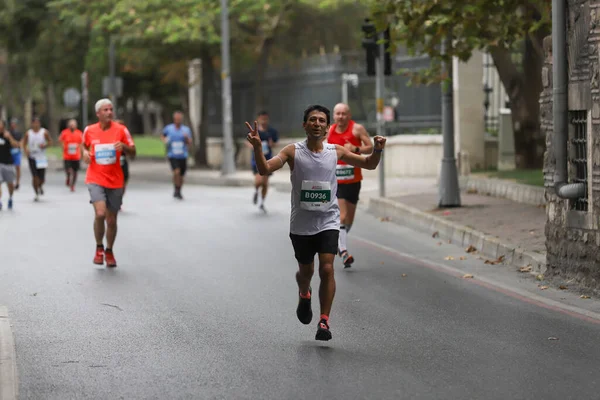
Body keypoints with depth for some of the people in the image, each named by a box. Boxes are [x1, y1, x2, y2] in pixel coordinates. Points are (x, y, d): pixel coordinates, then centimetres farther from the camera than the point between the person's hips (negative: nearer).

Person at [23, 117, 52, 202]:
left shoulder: (44, 132, 0)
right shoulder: (28, 133, 2)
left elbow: (50, 142, 6)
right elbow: (24, 143, 11)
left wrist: (45, 145, -14)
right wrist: (26, 149, -10)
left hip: (42, 158, 0)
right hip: (32, 157, 0)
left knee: (42, 178, 1)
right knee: (35, 177, -9)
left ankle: (40, 186, 37)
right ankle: (36, 194, 4)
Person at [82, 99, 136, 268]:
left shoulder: (121, 130, -2)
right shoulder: (89, 130, 0)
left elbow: (133, 151, 0)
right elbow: (84, 145, 19)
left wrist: (124, 147, -20)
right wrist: (85, 152, -3)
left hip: (115, 181, 1)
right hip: (95, 179, -1)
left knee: (111, 220, 8)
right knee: (100, 213, -22)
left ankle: (109, 251, 31)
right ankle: (99, 247, 2)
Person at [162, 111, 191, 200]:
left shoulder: (186, 129, 3)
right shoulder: (168, 128, 1)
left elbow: (189, 143, -1)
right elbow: (163, 136, 21)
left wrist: (186, 138, -21)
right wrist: (165, 140, -1)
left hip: (183, 156, 2)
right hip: (172, 155, -2)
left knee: (181, 175, 10)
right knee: (176, 172, -22)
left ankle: (178, 192, 31)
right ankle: (176, 191, -8)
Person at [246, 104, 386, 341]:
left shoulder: (336, 151, 0)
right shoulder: (293, 151, -5)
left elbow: (369, 164, 9)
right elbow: (265, 170, -15)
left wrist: (377, 150, -11)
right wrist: (258, 147, -31)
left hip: (328, 221, 0)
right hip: (301, 224, 0)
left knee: (327, 268, -16)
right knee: (306, 271, 15)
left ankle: (324, 322, -10)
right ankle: (304, 296, 50)